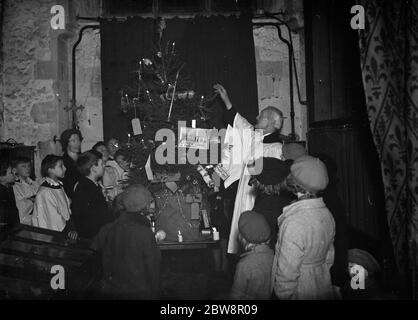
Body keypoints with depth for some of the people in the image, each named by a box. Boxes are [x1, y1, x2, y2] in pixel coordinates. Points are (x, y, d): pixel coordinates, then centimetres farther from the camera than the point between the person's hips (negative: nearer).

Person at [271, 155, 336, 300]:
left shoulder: (294, 223, -30)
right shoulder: (326, 214, -6)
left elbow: (287, 272, -23)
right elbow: (329, 257, 6)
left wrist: (282, 295, -9)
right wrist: (318, 277, 18)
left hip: (301, 293, -7)